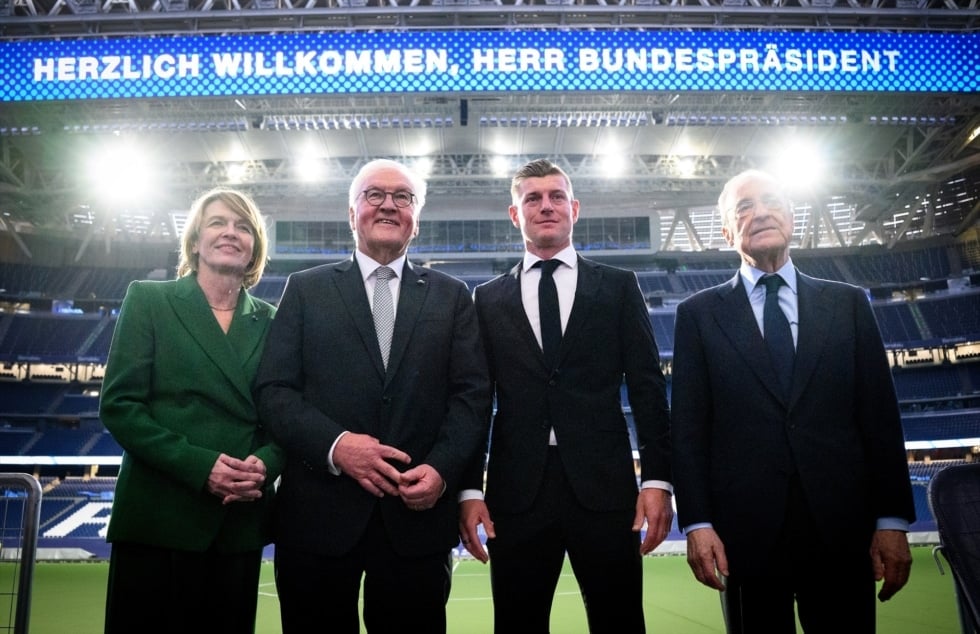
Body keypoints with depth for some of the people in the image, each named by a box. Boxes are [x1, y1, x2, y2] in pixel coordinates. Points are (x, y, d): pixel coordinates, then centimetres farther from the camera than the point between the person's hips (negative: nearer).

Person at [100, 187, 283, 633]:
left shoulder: (270, 320, 9)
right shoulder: (148, 300, 2)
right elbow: (119, 404, -6)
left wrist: (265, 464, -14)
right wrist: (199, 464, -16)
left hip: (241, 522, 3)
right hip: (159, 516, -2)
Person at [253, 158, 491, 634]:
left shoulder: (452, 296, 11)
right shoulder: (305, 289, 8)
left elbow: (471, 395, 3)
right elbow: (272, 390, 0)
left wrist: (442, 468, -13)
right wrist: (334, 445, -15)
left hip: (419, 513, 1)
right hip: (319, 514, 0)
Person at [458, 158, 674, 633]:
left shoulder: (619, 287, 9)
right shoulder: (488, 299, 10)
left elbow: (647, 386, 4)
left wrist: (657, 479, -3)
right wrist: (469, 489, 1)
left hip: (604, 486, 0)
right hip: (517, 490, 1)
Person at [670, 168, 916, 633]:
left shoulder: (848, 304, 9)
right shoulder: (699, 314, 5)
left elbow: (880, 417, 6)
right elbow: (687, 426, 0)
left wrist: (893, 521, 0)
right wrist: (696, 523, -8)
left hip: (843, 525, 1)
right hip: (745, 528, -1)